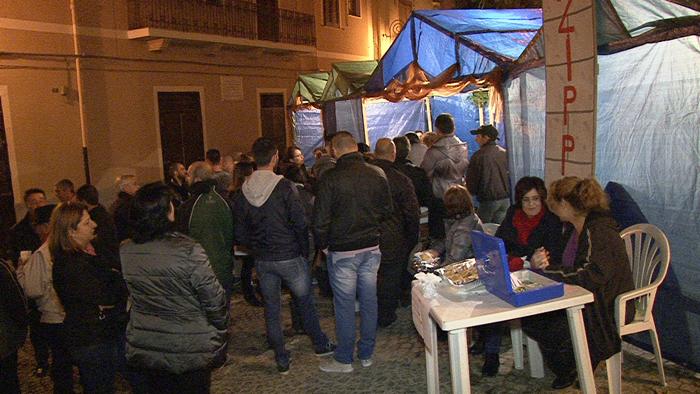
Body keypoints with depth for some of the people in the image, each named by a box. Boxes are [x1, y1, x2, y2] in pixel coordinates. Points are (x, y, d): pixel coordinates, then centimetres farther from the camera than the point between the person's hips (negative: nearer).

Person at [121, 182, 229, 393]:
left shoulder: (125, 251, -9)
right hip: (191, 352, -4)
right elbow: (214, 299, -19)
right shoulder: (188, 251, -24)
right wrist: (221, 333, -2)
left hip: (144, 350, 5)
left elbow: (126, 295, 4)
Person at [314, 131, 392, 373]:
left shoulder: (330, 179, -13)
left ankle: (344, 359, 18)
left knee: (345, 305, 6)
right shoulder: (377, 174, -2)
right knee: (369, 300, 13)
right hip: (371, 248, 4)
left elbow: (321, 220, -11)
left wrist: (322, 245, 5)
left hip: (342, 251, -4)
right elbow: (387, 210, 8)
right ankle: (366, 354, 26)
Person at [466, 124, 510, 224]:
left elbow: (471, 179, -7)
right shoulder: (504, 153, 5)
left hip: (488, 199, -6)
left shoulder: (479, 155, -13)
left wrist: (471, 191, 12)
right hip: (506, 198, 6)